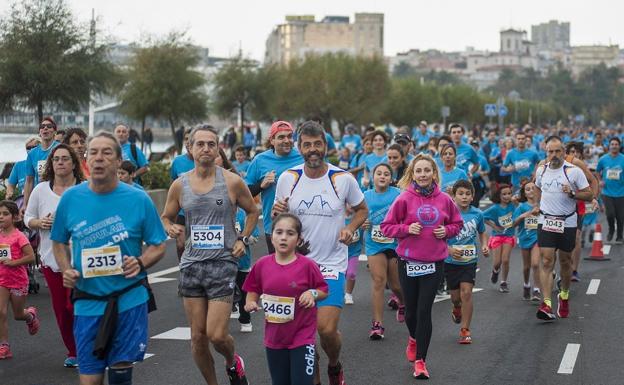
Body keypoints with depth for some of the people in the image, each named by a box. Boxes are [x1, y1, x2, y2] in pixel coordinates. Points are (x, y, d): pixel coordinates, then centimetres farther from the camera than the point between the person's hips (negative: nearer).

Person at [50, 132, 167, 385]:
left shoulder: (138, 199, -5)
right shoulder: (70, 199, 0)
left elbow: (158, 246, 2)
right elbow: (59, 243, 13)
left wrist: (140, 263, -17)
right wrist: (66, 270, -5)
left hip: (129, 300, -1)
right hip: (88, 302, 1)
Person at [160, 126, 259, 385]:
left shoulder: (232, 182, -2)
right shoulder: (179, 185, 5)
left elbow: (252, 211, 13)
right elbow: (166, 217, 17)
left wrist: (243, 239, 1)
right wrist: (170, 228, -5)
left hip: (223, 263, -3)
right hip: (191, 264, 3)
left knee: (217, 335, -10)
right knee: (198, 337, 5)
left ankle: (232, 362, 24)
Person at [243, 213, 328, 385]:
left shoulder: (307, 265, -11)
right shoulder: (262, 264, -3)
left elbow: (324, 291, 0)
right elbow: (253, 290, 12)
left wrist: (312, 293, -20)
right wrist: (251, 303, -8)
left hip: (302, 338, -4)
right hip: (274, 338, 4)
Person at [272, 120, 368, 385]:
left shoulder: (343, 179, -5)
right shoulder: (287, 178, 0)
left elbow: (362, 209, 11)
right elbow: (277, 217, 13)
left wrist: (351, 228, -9)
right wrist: (278, 213, -11)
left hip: (332, 264, -2)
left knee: (327, 329, -13)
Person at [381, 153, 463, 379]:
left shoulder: (444, 200, 0)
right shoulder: (404, 199, -6)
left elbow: (457, 223, 15)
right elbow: (386, 227, -1)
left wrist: (447, 231, -5)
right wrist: (406, 229, -16)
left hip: (434, 263, 0)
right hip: (408, 261, 0)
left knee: (424, 311, -5)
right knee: (411, 309, 13)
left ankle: (420, 360, 2)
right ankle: (414, 338, 46)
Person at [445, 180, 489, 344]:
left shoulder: (477, 214, -3)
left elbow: (482, 232, 15)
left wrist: (484, 246, -2)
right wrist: (449, 250, -23)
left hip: (470, 260, 0)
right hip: (451, 261, 0)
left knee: (466, 292, -10)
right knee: (455, 296, 11)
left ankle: (465, 330, -1)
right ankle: (457, 309, 48)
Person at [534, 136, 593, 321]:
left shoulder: (574, 171, -9)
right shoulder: (541, 170, 4)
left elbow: (589, 195, -6)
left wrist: (572, 193, -21)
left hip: (567, 223, -2)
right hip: (545, 222, 2)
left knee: (565, 261, 12)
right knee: (547, 262, -9)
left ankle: (564, 296, 36)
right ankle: (547, 305, -15)